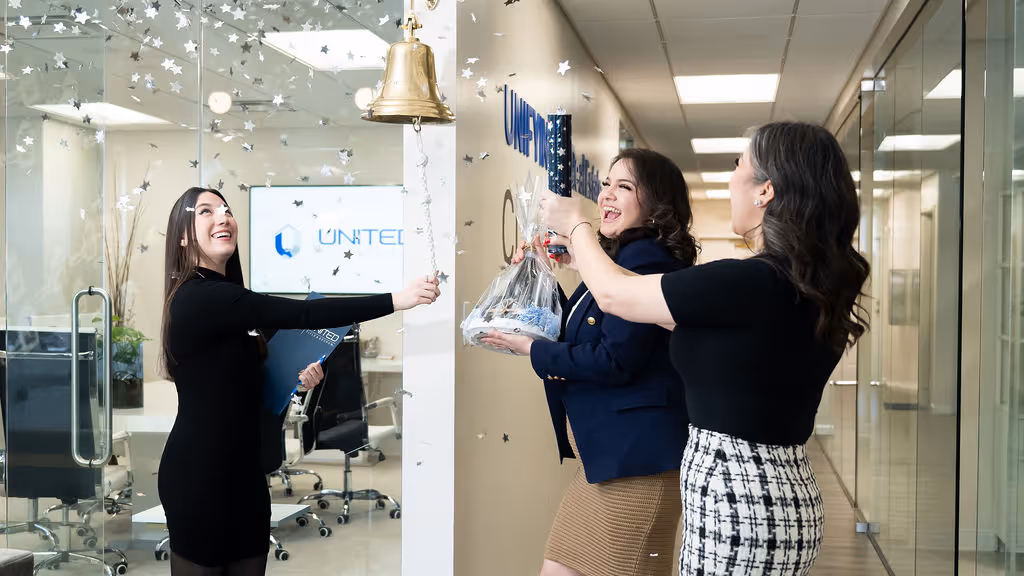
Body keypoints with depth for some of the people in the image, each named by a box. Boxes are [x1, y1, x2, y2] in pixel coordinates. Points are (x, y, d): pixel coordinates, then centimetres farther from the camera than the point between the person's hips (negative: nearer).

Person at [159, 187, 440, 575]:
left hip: (241, 468, 9)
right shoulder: (200, 297, -19)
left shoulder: (222, 300, 14)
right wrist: (396, 300, -33)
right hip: (199, 474, -9)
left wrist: (294, 378, -1)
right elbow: (299, 314, -29)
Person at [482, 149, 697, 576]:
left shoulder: (647, 260, -17)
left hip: (635, 455, -10)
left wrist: (532, 349, -12)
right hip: (603, 453, 10)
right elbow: (577, 337, 22)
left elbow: (614, 360, -23)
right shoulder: (619, 258, 15)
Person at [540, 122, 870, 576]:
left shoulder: (747, 283, -21)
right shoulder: (814, 289, 6)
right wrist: (584, 251, 25)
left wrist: (576, 226, 13)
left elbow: (612, 294, -7)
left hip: (738, 506, -9)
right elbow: (686, 318, 18)